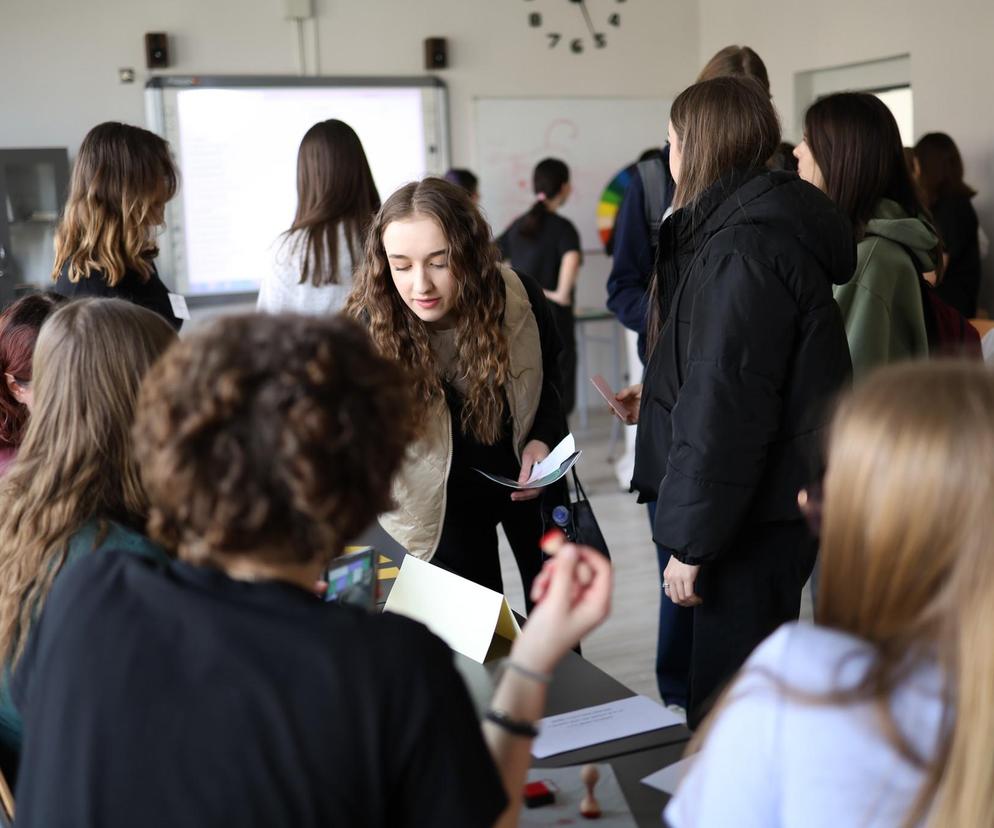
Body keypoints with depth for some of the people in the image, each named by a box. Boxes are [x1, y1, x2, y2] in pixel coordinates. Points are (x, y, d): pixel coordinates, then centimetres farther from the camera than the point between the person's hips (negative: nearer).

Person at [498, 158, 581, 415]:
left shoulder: (519, 225, 8)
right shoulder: (562, 227, -11)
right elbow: (572, 259, -32)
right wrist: (561, 294, -22)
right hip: (552, 321, -6)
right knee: (558, 401, 4)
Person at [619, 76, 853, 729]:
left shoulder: (741, 247, -19)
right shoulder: (763, 222, 13)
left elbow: (726, 405, -23)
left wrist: (690, 541, -19)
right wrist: (662, 399, 24)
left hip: (757, 520, -10)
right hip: (775, 504, 10)